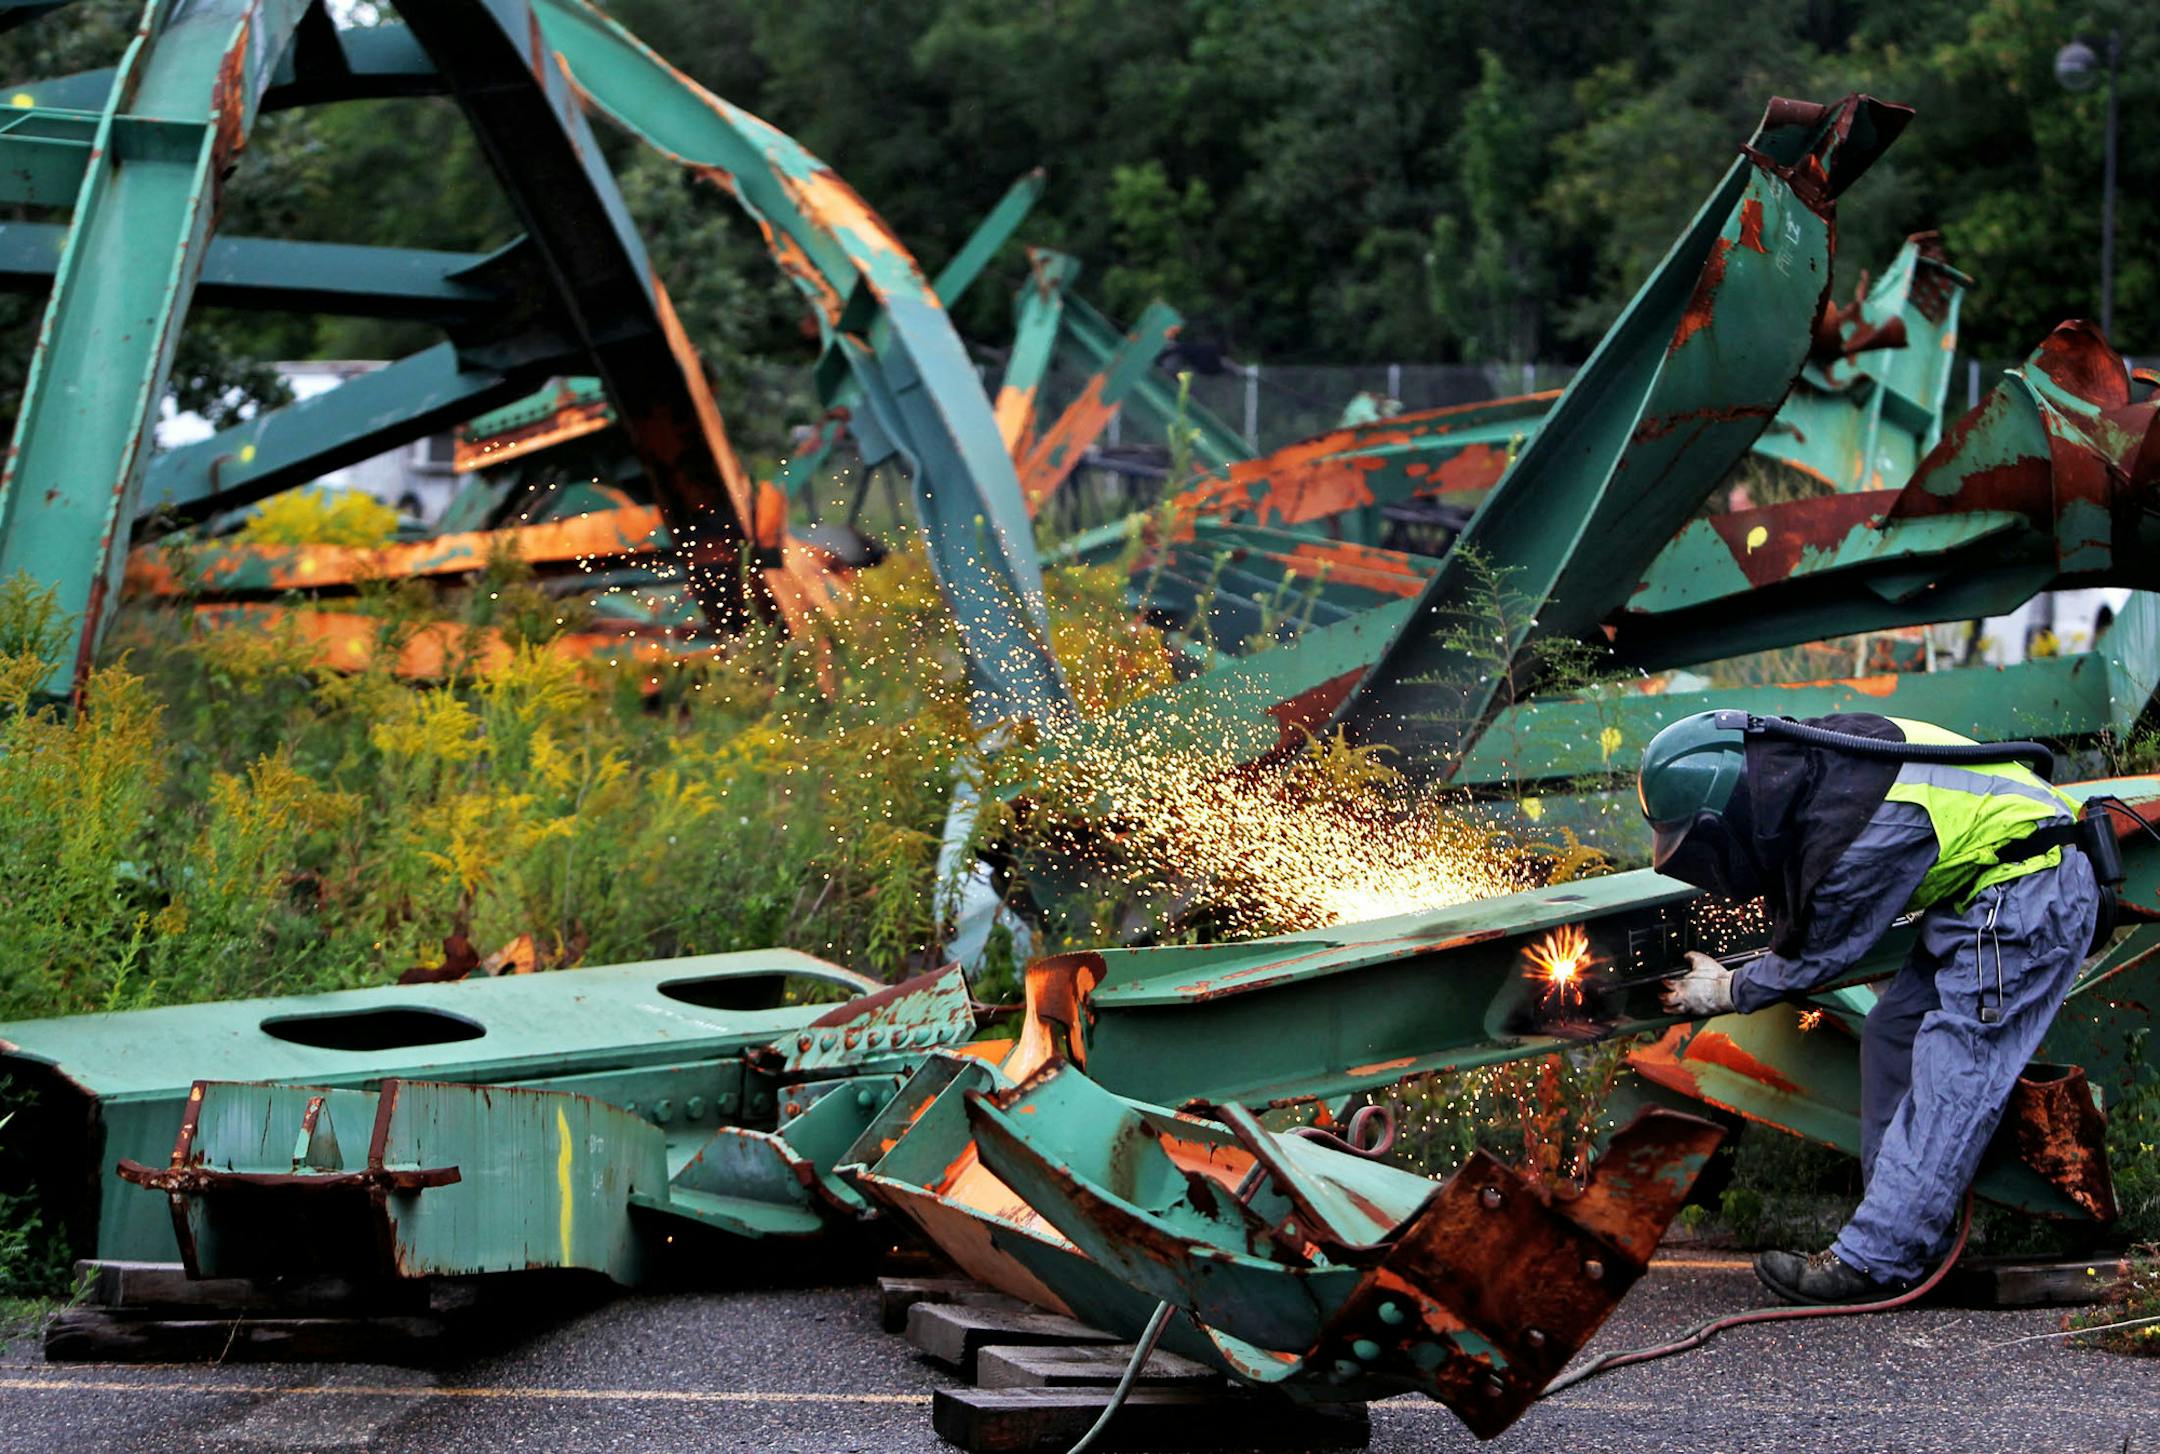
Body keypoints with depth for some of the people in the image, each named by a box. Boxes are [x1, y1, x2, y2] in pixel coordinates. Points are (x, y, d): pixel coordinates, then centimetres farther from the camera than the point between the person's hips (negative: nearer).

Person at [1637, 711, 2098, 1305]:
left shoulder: (1853, 835, -30)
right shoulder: (1789, 762, -5)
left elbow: (1820, 955, -12)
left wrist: (1729, 992, 2)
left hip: (2027, 891, -10)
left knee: (1950, 1072, -14)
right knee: (1894, 1038, 10)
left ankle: (1873, 1262, -16)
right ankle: (1909, 1236, 14)